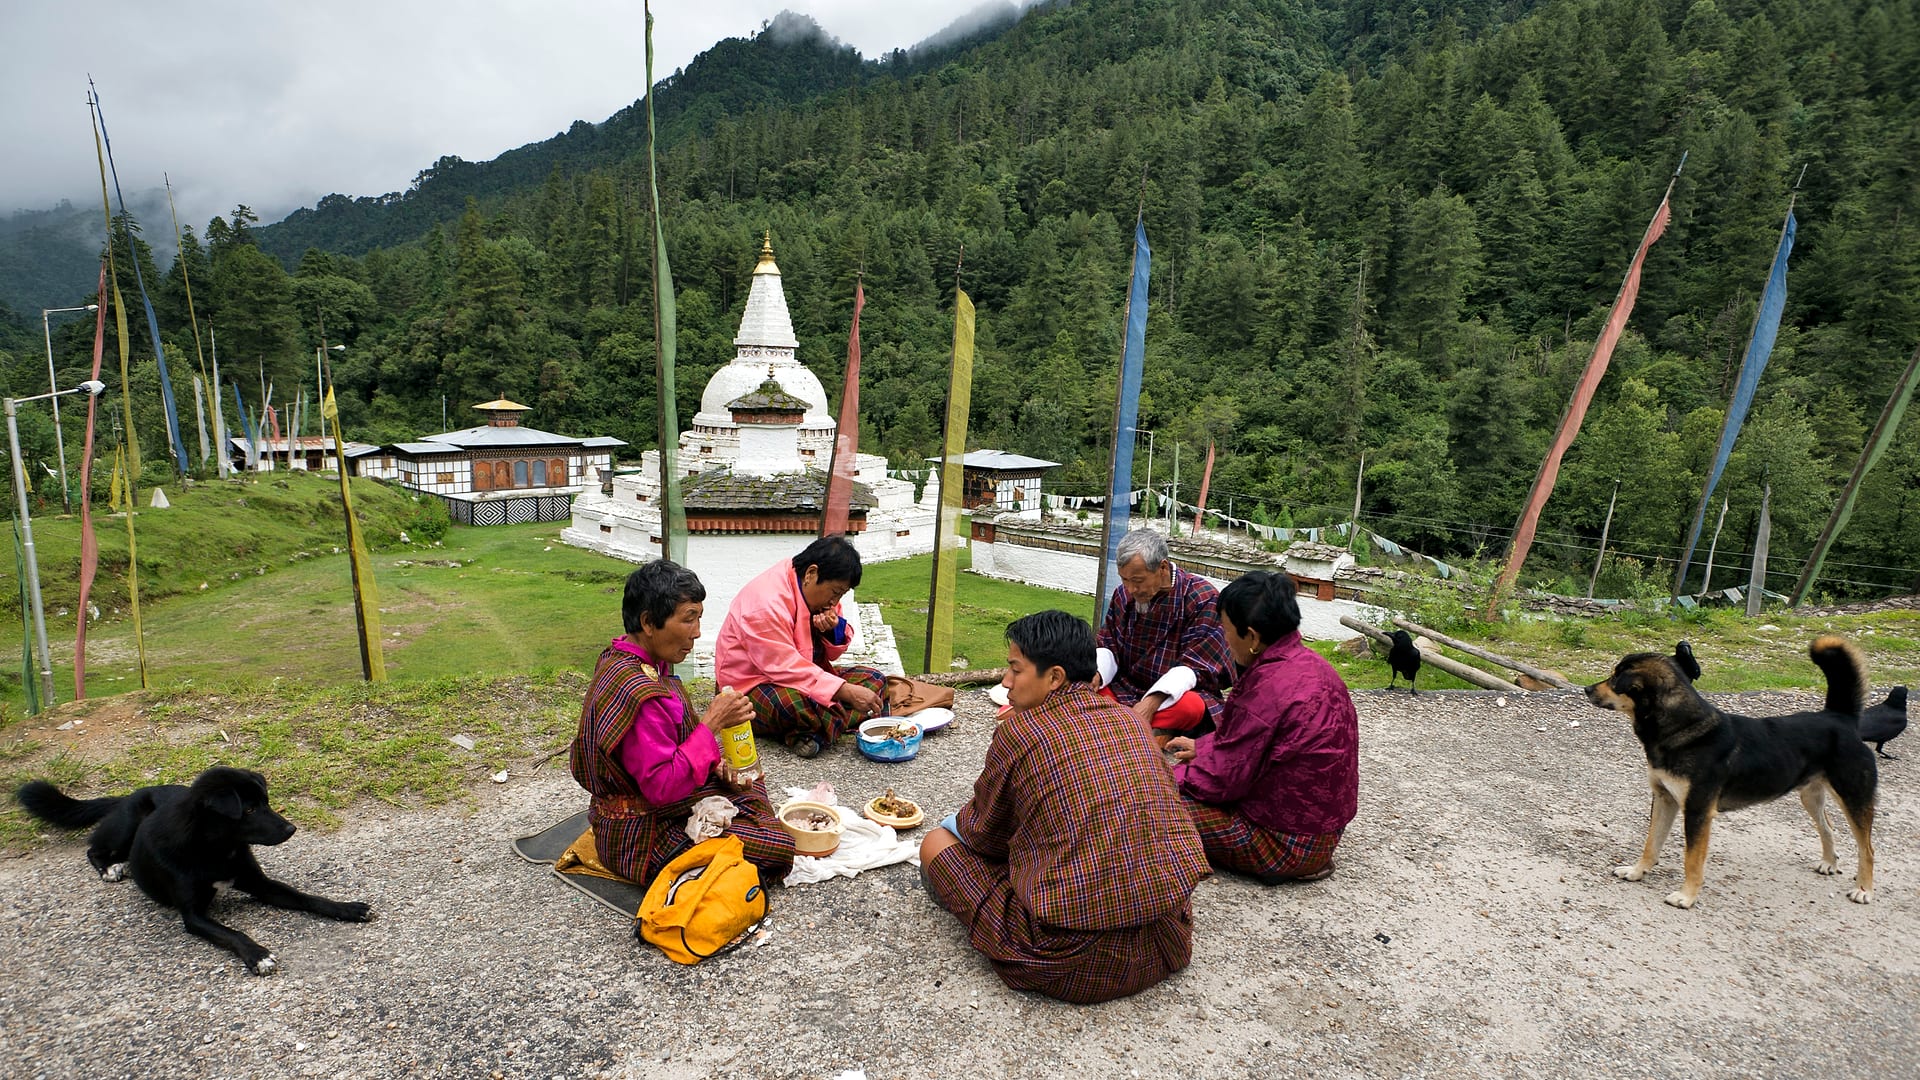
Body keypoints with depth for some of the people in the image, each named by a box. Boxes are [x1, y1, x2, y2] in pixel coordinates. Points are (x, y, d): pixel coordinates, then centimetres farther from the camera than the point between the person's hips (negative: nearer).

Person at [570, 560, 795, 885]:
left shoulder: (620, 661, 1)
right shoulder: (638, 690, -33)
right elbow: (662, 787, -32)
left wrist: (713, 762, -1)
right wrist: (711, 724, -28)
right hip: (642, 838, -10)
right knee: (780, 846, -13)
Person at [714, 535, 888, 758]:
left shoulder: (815, 591, 1)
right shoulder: (767, 602, -25)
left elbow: (832, 653, 9)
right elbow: (786, 669, -30)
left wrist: (834, 630, -15)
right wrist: (847, 692, -34)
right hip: (751, 688, -9)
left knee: (874, 679, -7)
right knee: (791, 702, -42)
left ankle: (813, 732, -23)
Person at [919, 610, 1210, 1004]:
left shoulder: (1018, 730, -10)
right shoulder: (1127, 720, 5)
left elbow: (981, 834, 4)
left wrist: (960, 824, 30)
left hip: (1074, 965, -6)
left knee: (936, 842, 7)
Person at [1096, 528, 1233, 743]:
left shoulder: (1202, 598, -12)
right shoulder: (1123, 594, 4)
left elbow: (1194, 665, -17)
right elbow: (1108, 646, 6)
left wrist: (1152, 702, -31)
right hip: (1125, 690, 4)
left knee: (1190, 707, -39)